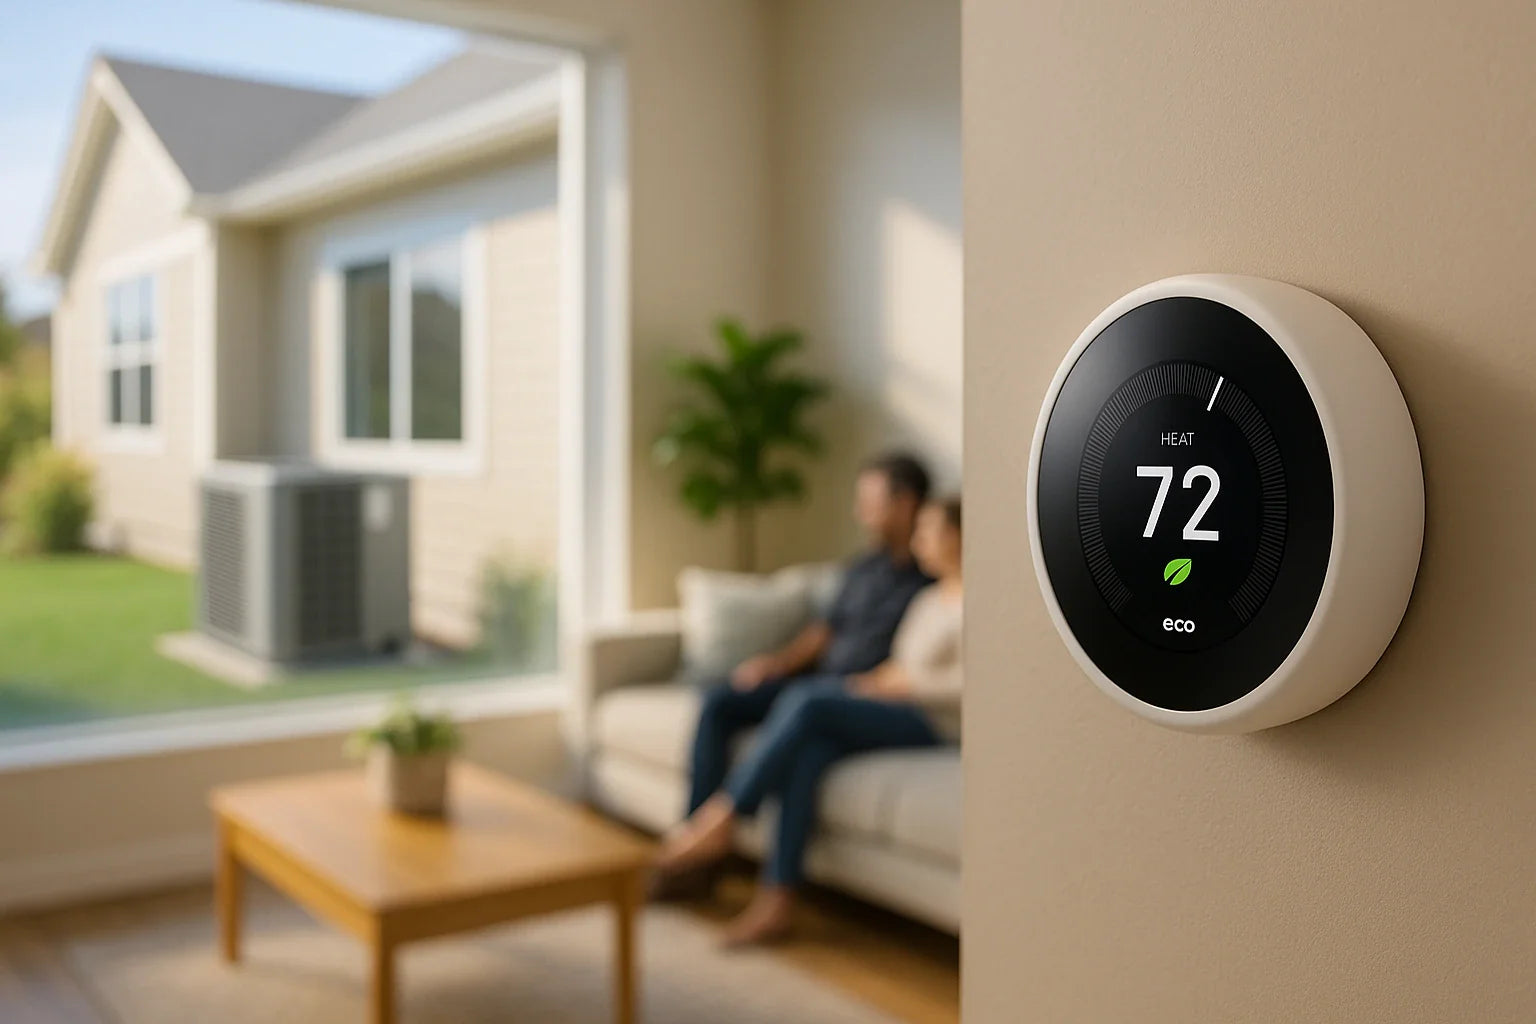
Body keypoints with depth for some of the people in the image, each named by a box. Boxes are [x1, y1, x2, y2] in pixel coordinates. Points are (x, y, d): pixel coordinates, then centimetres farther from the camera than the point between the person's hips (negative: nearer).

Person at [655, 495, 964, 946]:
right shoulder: (927, 600, 23)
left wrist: (906, 682, -10)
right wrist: (873, 679, 2)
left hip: (934, 722, -7)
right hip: (894, 707, 7)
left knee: (808, 703, -27)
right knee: (807, 749, -24)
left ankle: (719, 819, -20)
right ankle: (777, 897, -29)